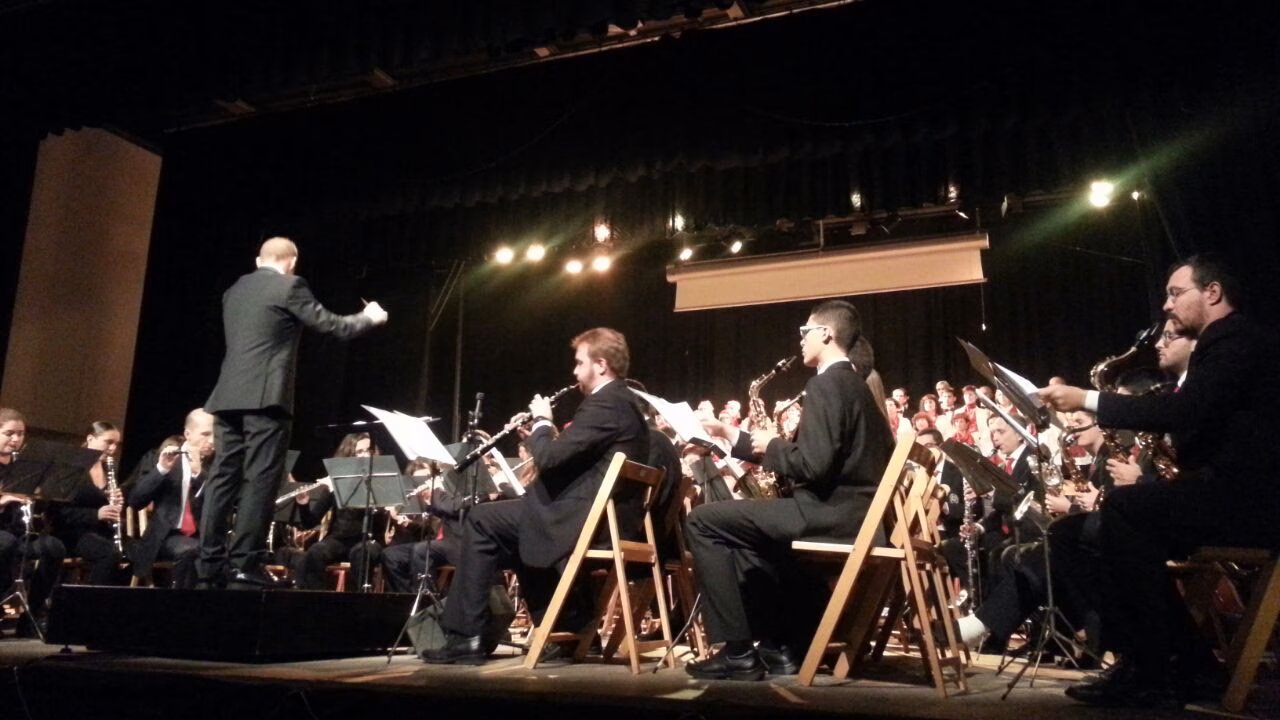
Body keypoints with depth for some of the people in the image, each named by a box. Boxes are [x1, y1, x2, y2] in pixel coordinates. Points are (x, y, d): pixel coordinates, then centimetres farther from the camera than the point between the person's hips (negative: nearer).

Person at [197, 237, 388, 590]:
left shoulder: (235, 290, 20)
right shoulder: (290, 286, -2)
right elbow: (331, 325, 0)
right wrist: (368, 318, 18)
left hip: (228, 397, 7)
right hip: (264, 397, -7)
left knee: (224, 477, 6)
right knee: (259, 479, -6)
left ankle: (209, 562, 6)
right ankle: (246, 563, -9)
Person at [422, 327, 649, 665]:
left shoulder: (605, 403, -15)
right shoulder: (624, 402, 16)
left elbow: (550, 458, -20)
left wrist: (541, 423, -2)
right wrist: (540, 432, 14)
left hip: (587, 518, -10)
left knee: (481, 520, -3)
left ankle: (465, 638, 0)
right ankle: (574, 624, 25)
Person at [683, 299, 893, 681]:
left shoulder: (825, 384, -13)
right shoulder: (853, 383, 19)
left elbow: (812, 465, -24)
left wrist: (770, 445, -3)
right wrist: (733, 436, 20)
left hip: (831, 510, -11)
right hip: (851, 508, 11)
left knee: (703, 520, -7)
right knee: (743, 530, 29)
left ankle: (738, 651, -6)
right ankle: (777, 641, 22)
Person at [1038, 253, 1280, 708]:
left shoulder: (1237, 340, -11)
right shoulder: (1225, 344, 21)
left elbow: (1183, 412, -26)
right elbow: (1192, 421, 17)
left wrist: (1087, 399, -21)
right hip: (1236, 493, 11)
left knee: (1123, 508, -21)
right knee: (1129, 517, 7)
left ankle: (1152, 670, -14)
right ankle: (1186, 658, 7)